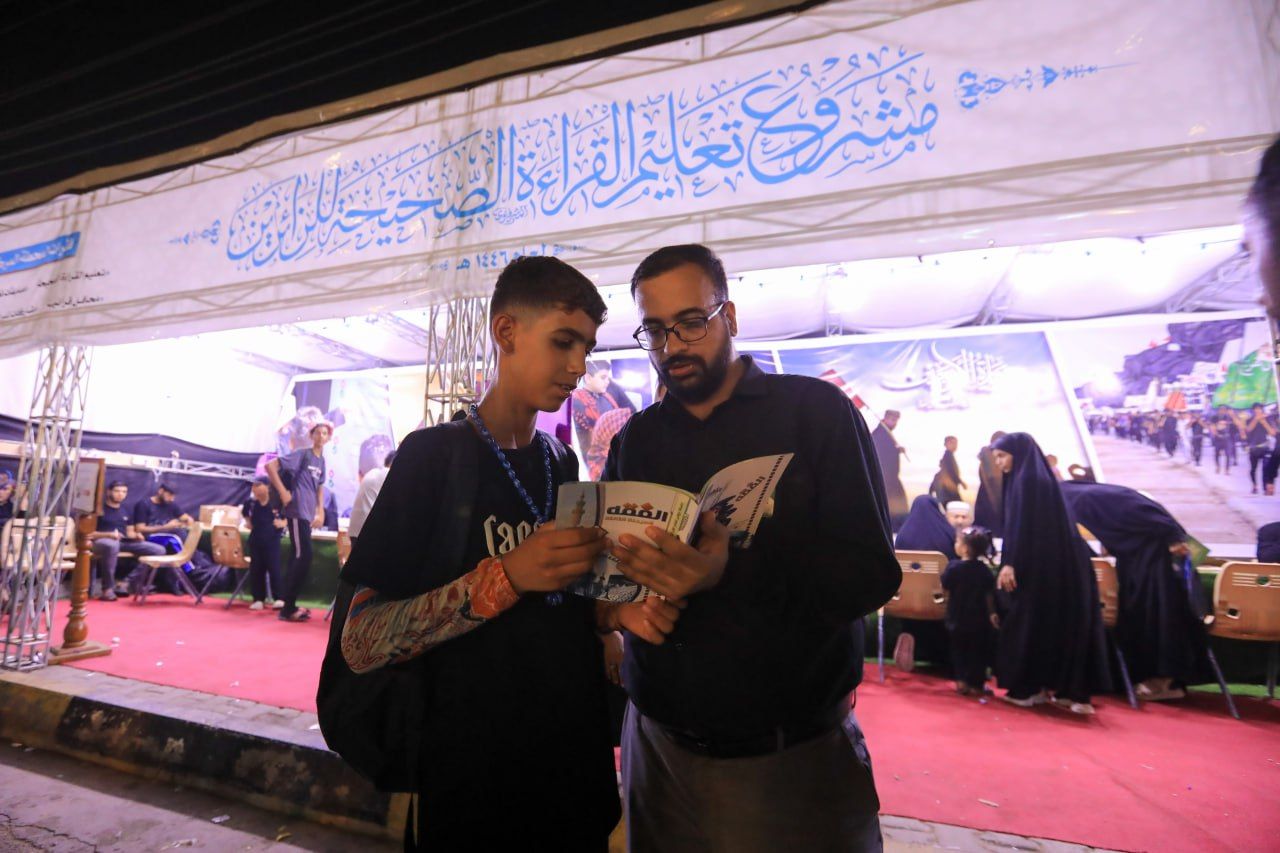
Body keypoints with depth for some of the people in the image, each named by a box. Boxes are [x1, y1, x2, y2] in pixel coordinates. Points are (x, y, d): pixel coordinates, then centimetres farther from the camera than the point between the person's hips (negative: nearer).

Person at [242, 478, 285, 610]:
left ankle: (279, 598, 0)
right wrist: (248, 523, 5)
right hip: (256, 541, 5)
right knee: (256, 570, 8)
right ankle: (259, 599, 17)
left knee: (274, 569, -5)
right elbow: (246, 515, 21)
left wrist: (282, 523, -23)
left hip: (272, 541, -4)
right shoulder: (251, 503, -1)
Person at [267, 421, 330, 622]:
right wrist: (283, 492, -15)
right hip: (297, 512, -8)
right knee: (304, 557, -9)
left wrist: (320, 512, 15)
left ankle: (289, 605, 20)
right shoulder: (302, 454, -9)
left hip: (308, 514, 8)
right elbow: (271, 465, -14)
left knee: (298, 557, 11)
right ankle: (288, 608, -1)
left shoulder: (321, 460, 13)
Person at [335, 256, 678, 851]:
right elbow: (361, 644, -16)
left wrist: (618, 612, -8)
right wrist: (505, 576, -28)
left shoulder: (563, 464, 4)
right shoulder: (434, 454, -14)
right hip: (474, 779, -5)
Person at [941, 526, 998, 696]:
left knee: (958, 650, 17)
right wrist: (992, 613, 10)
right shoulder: (985, 570, -8)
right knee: (978, 652, 14)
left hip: (957, 618, -1)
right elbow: (989, 595, -3)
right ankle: (976, 684, 18)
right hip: (979, 619, 1)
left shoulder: (953, 567, -17)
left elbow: (945, 589, -11)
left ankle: (961, 681, 15)